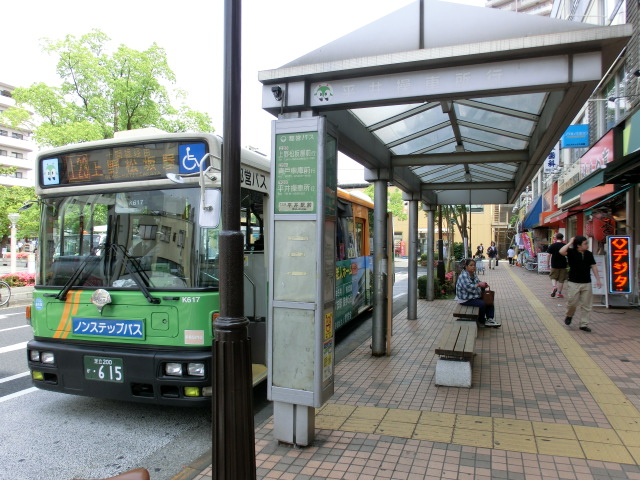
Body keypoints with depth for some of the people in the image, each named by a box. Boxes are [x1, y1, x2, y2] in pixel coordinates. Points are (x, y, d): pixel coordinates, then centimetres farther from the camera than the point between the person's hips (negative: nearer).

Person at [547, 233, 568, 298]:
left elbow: (548, 255, -5)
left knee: (553, 277, 15)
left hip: (554, 264, -1)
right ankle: (559, 293, 12)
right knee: (561, 280, 9)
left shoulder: (552, 245, -5)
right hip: (563, 265, 1)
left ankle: (554, 286, -11)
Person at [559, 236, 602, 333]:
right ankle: (569, 315, 30)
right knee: (572, 302, 0)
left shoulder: (589, 254, 5)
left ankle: (584, 324, 14)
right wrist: (570, 242, -18)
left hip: (587, 283, 4)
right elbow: (561, 251, -27)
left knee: (587, 305, 5)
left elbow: (593, 266, 9)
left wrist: (598, 279, 4)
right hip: (574, 283, -4)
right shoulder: (571, 252, -7)